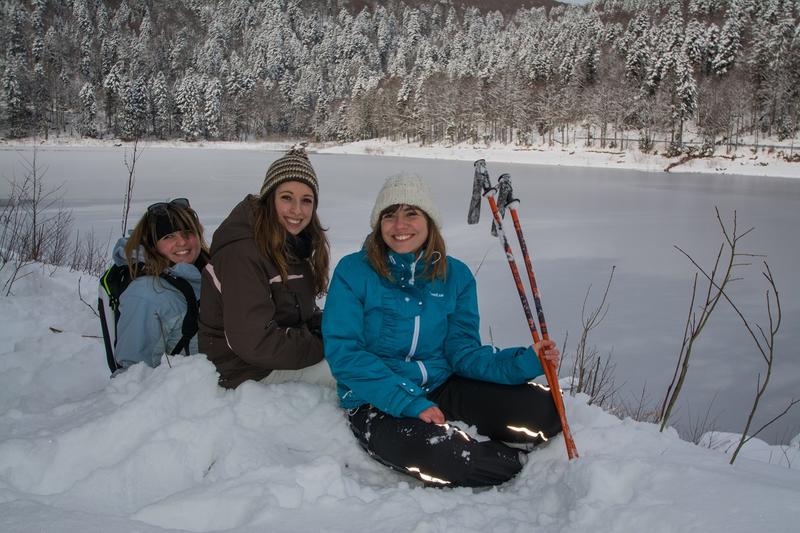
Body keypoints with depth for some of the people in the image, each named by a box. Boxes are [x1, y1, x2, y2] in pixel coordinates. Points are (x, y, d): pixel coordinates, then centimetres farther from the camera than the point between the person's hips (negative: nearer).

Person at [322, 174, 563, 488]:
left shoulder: (455, 275, 3)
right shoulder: (353, 272, -9)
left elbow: (462, 351, 0)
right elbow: (344, 353, -15)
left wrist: (524, 362, -19)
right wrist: (410, 403, -23)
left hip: (442, 388, 4)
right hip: (377, 403, -3)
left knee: (545, 409, -13)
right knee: (439, 456, -33)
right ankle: (510, 460, -1)